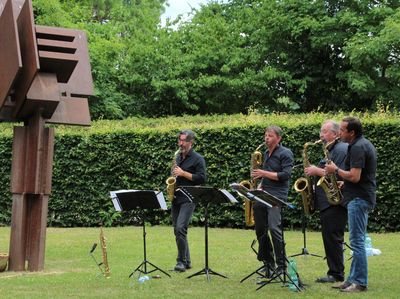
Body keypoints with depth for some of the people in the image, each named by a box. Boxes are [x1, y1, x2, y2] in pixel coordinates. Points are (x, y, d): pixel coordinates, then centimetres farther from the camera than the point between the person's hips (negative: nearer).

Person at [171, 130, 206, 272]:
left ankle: (182, 261, -13)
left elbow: (201, 178, -11)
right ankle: (186, 261, 16)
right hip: (175, 198, 7)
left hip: (188, 199, -7)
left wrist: (183, 173, -15)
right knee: (177, 230, 7)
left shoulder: (197, 159, -3)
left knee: (180, 228, -19)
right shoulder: (178, 157, 18)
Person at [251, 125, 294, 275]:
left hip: (277, 196, -8)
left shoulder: (285, 153, -4)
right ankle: (268, 263, 17)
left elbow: (285, 175, -14)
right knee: (260, 229, 7)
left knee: (274, 228, -18)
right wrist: (260, 186, 12)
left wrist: (264, 173, -15)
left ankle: (281, 265, -13)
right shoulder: (266, 154, 20)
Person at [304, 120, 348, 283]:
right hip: (327, 203, 10)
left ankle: (337, 274, -2)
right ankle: (333, 273, 17)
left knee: (333, 238, -7)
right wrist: (315, 171, 10)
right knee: (329, 238, 12)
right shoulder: (331, 150, 21)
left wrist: (317, 171, -15)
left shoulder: (341, 150, -12)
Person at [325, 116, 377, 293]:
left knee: (357, 240, -8)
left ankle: (360, 283, -4)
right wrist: (343, 183, 16)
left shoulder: (357, 148, -17)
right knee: (357, 240, 13)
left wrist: (335, 170, -11)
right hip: (362, 197, 11)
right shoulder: (365, 144, 16)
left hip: (358, 199, -11)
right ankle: (353, 279, 18)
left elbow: (354, 177, -24)